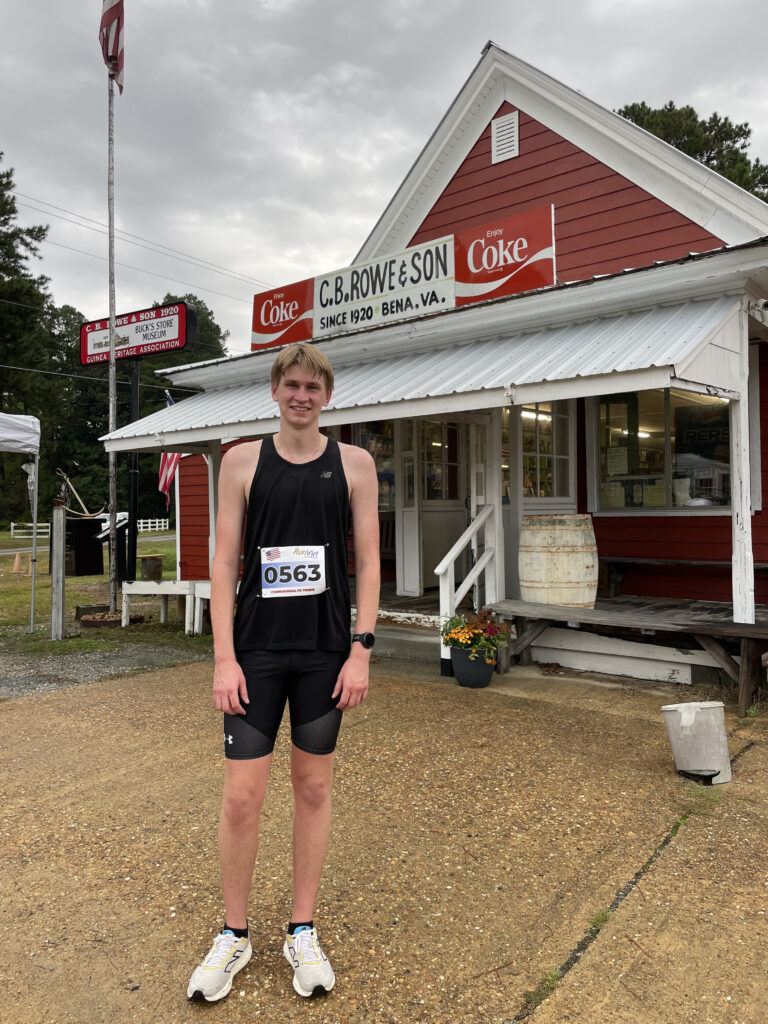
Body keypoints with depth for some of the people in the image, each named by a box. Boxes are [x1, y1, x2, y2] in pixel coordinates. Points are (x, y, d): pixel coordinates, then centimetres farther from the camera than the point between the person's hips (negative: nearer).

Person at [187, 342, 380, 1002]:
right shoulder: (244, 461, 3)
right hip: (257, 650, 0)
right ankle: (235, 935, 26)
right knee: (241, 796, 3)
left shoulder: (353, 464, 3)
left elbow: (368, 562, 1)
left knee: (314, 788, 11)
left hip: (325, 651, 1)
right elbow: (225, 562, 1)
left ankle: (303, 933, 29)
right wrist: (224, 657, -6)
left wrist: (361, 650, -6)